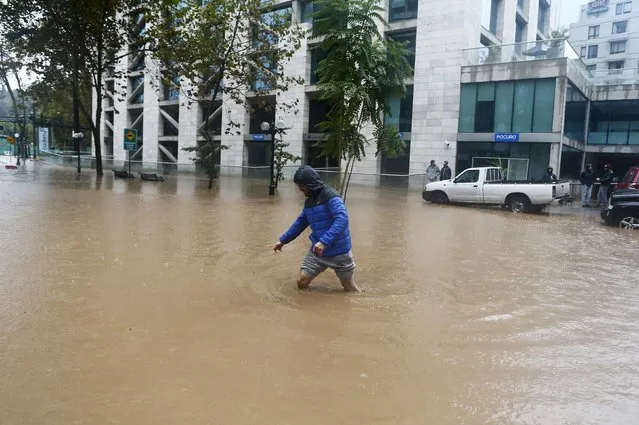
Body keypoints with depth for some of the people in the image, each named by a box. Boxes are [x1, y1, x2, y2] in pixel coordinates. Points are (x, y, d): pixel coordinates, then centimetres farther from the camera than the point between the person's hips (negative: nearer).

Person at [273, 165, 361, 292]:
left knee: (350, 288, 6)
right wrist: (283, 240, 23)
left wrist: (324, 241, -38)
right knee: (302, 283, -1)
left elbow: (342, 220, -30)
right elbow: (300, 223, 21)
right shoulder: (309, 201, 8)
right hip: (317, 252, 6)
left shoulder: (331, 196, -17)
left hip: (339, 252, -6)